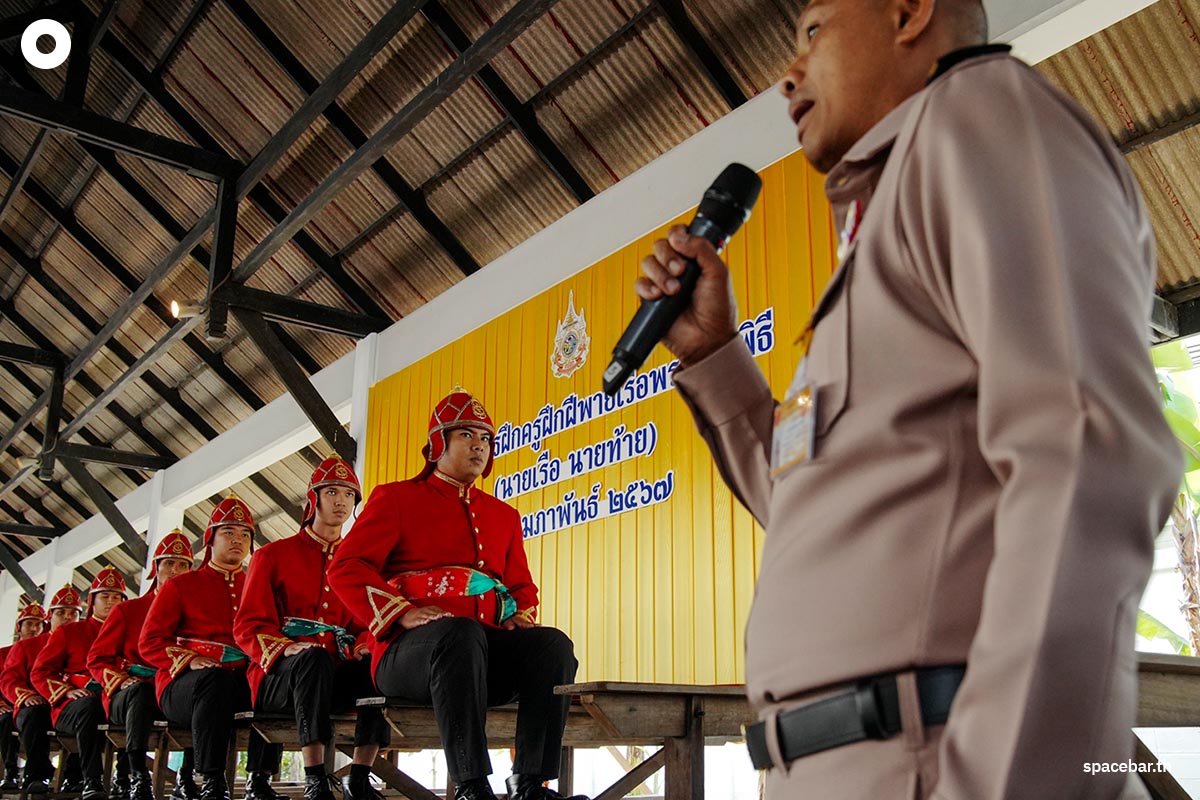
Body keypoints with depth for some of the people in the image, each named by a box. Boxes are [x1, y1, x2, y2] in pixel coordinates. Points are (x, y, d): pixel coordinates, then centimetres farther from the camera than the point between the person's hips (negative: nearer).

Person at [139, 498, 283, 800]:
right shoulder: (179, 586, 13)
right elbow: (149, 642, 5)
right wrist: (191, 660, -14)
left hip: (245, 682, 2)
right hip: (183, 683, -2)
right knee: (215, 679, -37)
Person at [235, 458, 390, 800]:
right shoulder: (273, 555, 11)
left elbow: (369, 621, 16)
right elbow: (247, 625, 3)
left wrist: (364, 646, -10)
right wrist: (285, 647, -18)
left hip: (336, 679, 3)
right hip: (278, 676, -3)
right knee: (314, 658, -37)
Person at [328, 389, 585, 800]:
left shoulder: (504, 515, 27)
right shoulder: (395, 498, 12)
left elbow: (523, 586, 31)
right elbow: (346, 567, 0)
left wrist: (520, 618, 5)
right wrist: (403, 612, -15)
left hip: (487, 650, 5)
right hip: (409, 647, -5)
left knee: (554, 644, -24)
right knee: (461, 633, -40)